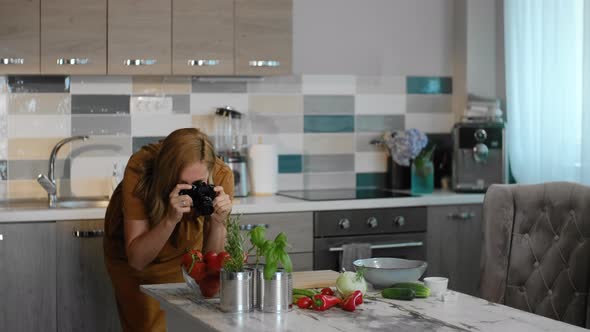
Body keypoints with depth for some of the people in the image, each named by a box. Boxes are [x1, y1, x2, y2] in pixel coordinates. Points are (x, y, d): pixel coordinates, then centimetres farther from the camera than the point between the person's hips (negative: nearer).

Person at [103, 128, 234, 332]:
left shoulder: (221, 176, -31)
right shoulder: (140, 170, -35)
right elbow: (136, 259, -32)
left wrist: (218, 222, -40)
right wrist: (170, 219, -47)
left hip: (183, 253, 2)